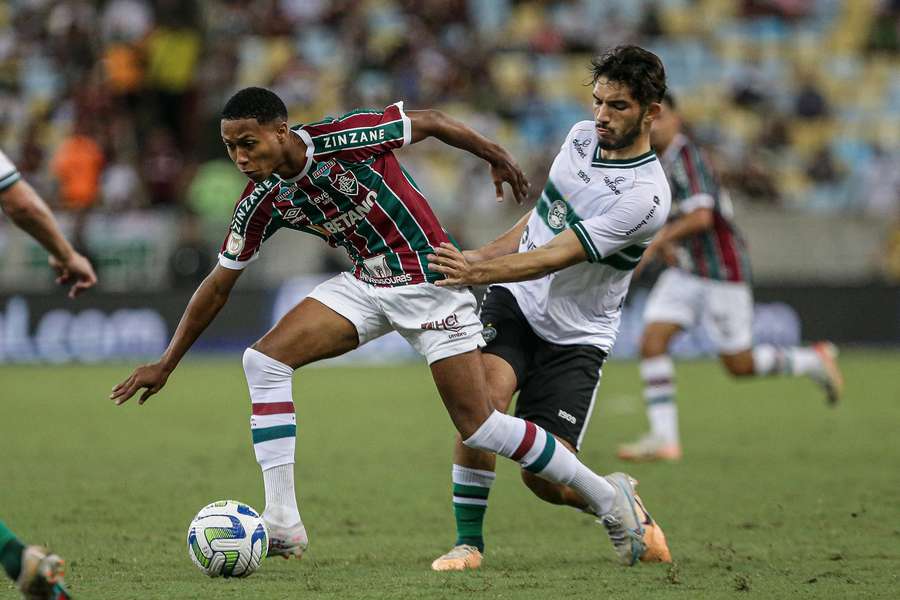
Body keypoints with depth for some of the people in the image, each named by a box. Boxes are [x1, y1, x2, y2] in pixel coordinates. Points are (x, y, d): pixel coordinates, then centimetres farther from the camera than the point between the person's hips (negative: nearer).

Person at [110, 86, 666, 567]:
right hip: (366, 285, 6)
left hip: (432, 281, -6)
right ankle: (282, 525, -13)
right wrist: (166, 364, 4)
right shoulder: (263, 203, -7)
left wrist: (497, 157, 5)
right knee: (264, 360, -13)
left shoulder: (344, 138, -24)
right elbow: (219, 284, 4)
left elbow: (431, 122, -8)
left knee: (480, 427, -9)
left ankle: (608, 496, 9)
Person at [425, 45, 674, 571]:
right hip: (514, 303, 4)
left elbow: (557, 256, -28)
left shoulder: (645, 196, -22)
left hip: (576, 338, -4)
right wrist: (482, 255, 20)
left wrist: (480, 270, -36)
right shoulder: (582, 137, 1)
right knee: (485, 399, -26)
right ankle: (469, 541, -15)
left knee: (545, 478, -8)